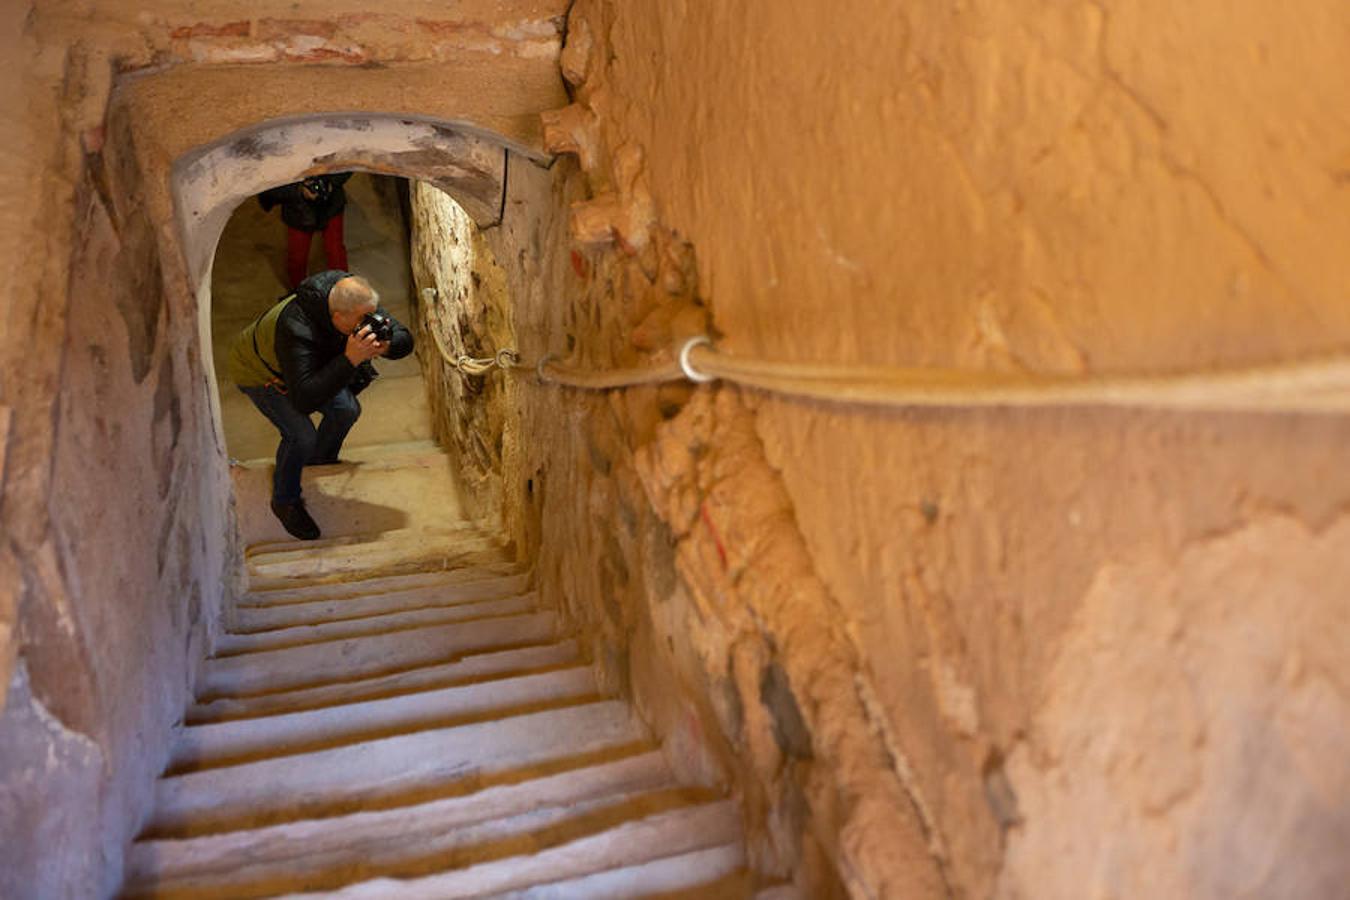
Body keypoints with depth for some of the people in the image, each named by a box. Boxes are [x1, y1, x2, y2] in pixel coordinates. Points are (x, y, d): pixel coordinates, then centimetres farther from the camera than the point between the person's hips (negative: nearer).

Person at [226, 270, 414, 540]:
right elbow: (303, 399, -52)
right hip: (258, 372, -6)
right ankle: (285, 502, 8)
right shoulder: (297, 330, -47)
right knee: (301, 436, -20)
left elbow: (405, 340, -19)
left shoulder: (361, 306, -28)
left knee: (346, 410, -2)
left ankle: (321, 462, 31)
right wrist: (350, 360, -59)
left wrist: (386, 346, -44)